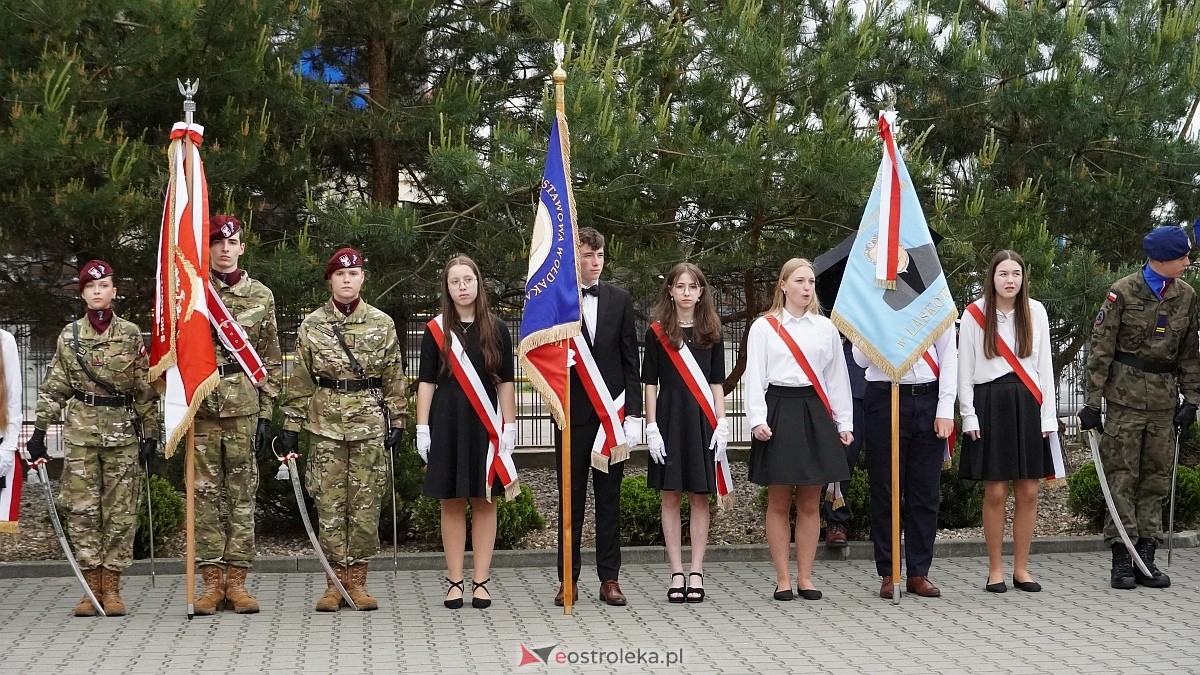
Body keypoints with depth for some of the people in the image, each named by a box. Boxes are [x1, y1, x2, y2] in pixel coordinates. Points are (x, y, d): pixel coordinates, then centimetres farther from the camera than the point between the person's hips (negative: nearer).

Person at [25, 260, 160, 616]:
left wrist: (150, 434, -1)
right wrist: (40, 430, 3)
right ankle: (91, 587, 7)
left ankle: (112, 589, 7)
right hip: (81, 430, 1)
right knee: (82, 509, -1)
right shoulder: (69, 335, 6)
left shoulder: (131, 334, 3)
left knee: (121, 510, 0)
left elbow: (146, 387, 3)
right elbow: (53, 387, 8)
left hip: (122, 430, -1)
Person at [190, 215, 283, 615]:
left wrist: (267, 414, 2)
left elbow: (271, 360, 8)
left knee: (243, 494, 3)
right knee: (206, 494, 2)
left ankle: (237, 581, 8)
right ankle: (212, 581, 8)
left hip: (245, 408, 1)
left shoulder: (261, 296, 8)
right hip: (201, 406, -1)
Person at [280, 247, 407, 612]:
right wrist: (291, 425, 2)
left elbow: (394, 377, 8)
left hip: (370, 424, 0)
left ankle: (357, 581, 10)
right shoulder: (311, 325, 5)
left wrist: (397, 421, 2)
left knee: (366, 503, 1)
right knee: (329, 503, 0)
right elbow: (299, 380, 6)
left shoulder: (382, 324, 5)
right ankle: (334, 582, 8)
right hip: (325, 423, 0)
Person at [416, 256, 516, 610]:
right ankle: (455, 581, 9)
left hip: (485, 426, 0)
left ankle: (481, 581, 8)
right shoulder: (436, 330, 3)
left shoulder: (496, 329, 4)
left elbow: (505, 382, 5)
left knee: (484, 502, 3)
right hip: (447, 424, 0)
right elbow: (426, 382, 3)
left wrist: (509, 426, -1)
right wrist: (422, 428, -3)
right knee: (451, 502, 3)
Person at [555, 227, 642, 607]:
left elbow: (630, 360, 6)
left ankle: (609, 578, 12)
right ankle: (568, 580, 10)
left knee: (609, 497, 6)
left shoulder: (620, 300, 8)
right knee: (570, 499, 4)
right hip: (573, 412, -2)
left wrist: (633, 412, -1)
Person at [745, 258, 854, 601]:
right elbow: (754, 377, -2)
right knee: (779, 501, 2)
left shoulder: (825, 328, 11)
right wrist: (758, 420, -12)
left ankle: (805, 577, 13)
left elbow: (837, 378, 12)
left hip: (815, 414, 3)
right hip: (779, 412, -3)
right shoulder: (763, 327, 2)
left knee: (810, 502, 5)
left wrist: (843, 422, 9)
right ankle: (782, 580, 9)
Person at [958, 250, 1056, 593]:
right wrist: (968, 415, -4)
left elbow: (1044, 365, 8)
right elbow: (964, 368, 1)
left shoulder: (1035, 312, 7)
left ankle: (1021, 568, 13)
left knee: (1028, 491, 2)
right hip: (990, 402, -2)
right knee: (995, 491, -2)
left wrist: (1047, 415, 3)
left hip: (1027, 403, 2)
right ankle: (995, 570, 10)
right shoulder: (974, 314, 0)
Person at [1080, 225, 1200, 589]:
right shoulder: (1123, 293, -5)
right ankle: (1121, 559, 0)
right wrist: (1093, 402, -9)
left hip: (1164, 401, 5)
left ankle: (1146, 556, 11)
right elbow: (1101, 350, -5)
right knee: (1122, 477, -3)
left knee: (1156, 478, 5)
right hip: (1126, 398, -4)